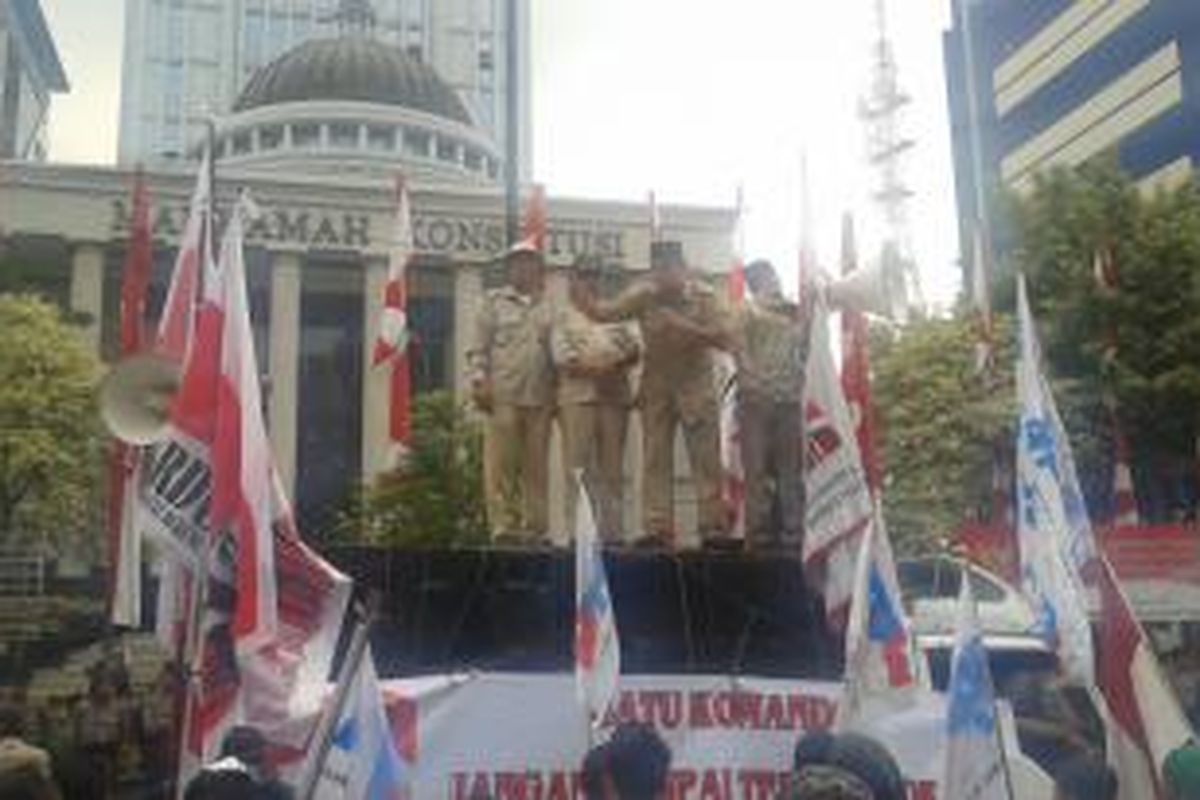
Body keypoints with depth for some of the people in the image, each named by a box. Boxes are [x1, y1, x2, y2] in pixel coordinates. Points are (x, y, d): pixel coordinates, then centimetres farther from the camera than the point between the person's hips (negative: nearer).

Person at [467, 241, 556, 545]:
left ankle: (535, 528, 5)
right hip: (503, 395, -2)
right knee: (501, 463, -6)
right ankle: (504, 525, -4)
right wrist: (479, 380, -5)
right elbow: (478, 346, 7)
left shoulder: (548, 307, 17)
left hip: (540, 397, 2)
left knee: (536, 465, 2)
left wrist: (558, 392, 8)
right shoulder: (495, 301, 12)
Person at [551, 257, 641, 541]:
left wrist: (619, 362, -9)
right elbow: (561, 355, -2)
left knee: (612, 469, 0)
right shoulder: (564, 316, 14)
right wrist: (591, 368, -16)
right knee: (579, 468, -9)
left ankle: (611, 531, 2)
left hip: (614, 396, 4)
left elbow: (635, 348, 13)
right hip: (578, 395, -3)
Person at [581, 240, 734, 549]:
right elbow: (610, 310, -16)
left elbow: (723, 338, -18)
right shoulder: (644, 295, -9)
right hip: (657, 385, 2)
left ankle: (713, 528, 1)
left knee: (707, 459, -3)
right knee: (656, 460, 1)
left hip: (696, 386, -1)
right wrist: (591, 307, -38)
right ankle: (658, 530, 4)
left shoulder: (703, 297, -11)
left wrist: (688, 327, -29)